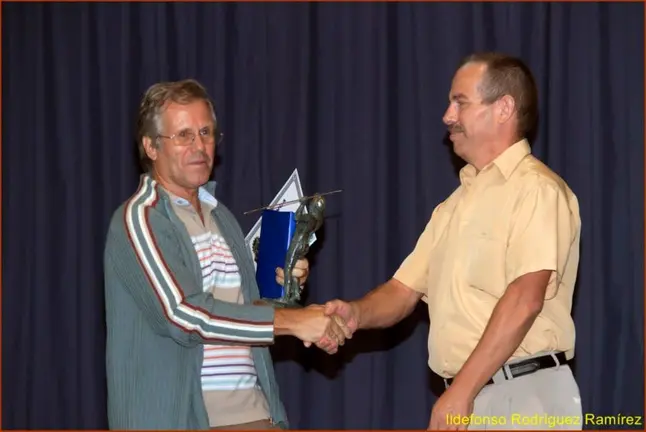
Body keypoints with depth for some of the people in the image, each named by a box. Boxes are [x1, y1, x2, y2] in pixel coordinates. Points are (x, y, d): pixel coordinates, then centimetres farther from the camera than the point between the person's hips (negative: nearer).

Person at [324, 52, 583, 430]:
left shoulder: (536, 189, -9)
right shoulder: (455, 205, 17)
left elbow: (525, 299, -20)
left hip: (523, 397, -7)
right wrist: (357, 314, -6)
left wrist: (461, 390, -22)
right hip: (466, 396, 7)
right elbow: (405, 290, 15)